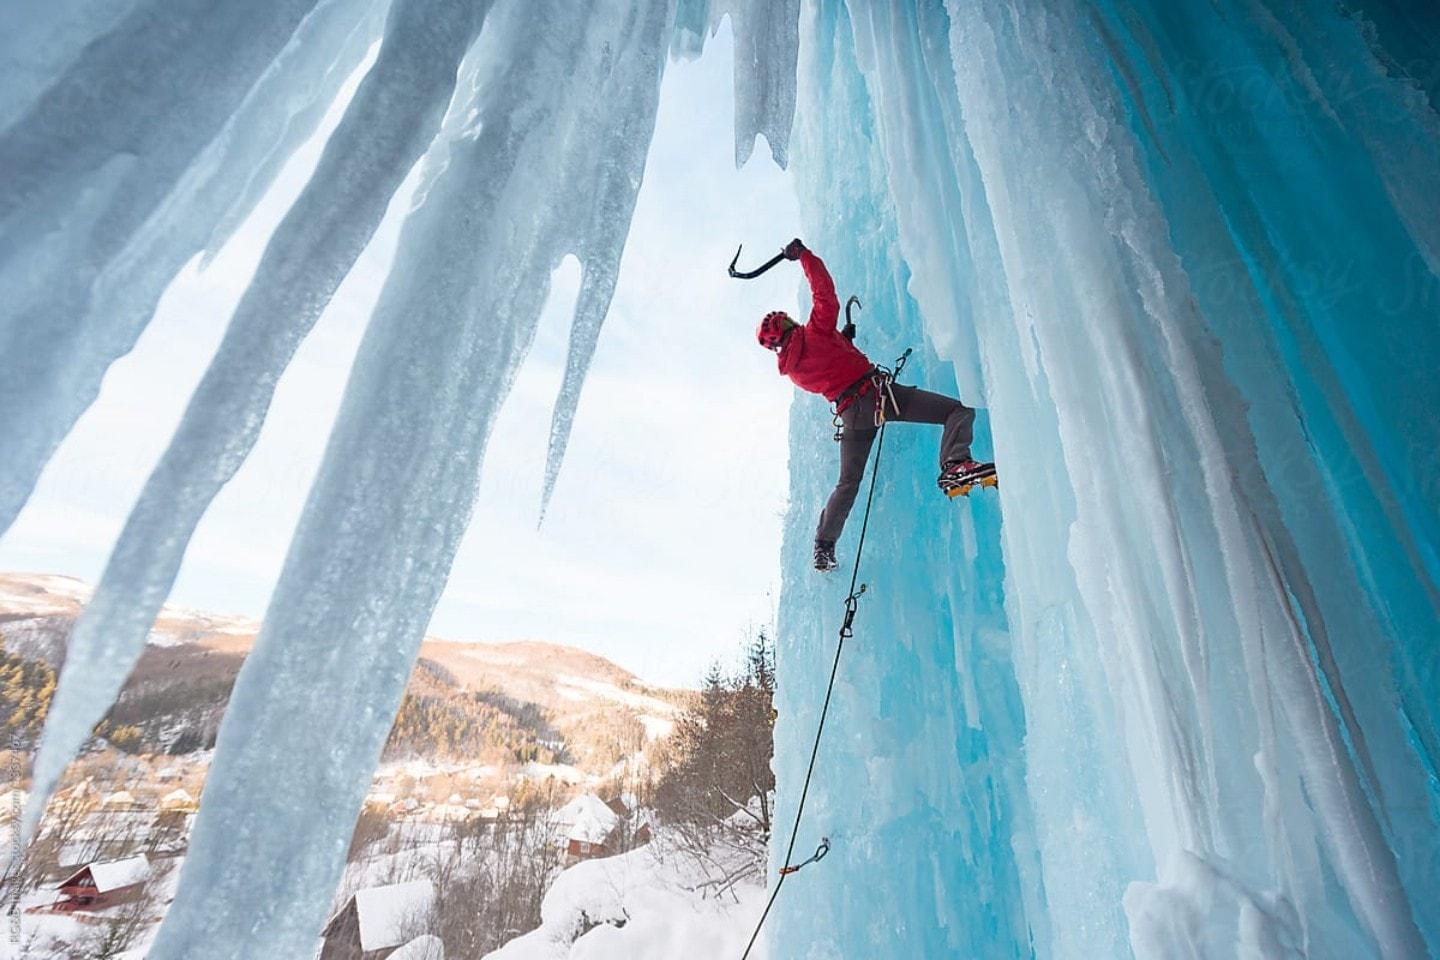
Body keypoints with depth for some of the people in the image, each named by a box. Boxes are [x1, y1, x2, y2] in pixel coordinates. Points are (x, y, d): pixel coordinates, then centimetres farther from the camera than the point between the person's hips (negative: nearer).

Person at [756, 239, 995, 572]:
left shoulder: (790, 368, 14)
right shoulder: (815, 332, -1)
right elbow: (824, 292, 3)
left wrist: (842, 338, 31)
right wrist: (804, 255, 13)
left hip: (850, 414, 6)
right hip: (875, 391, -6)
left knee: (847, 484, 18)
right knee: (958, 409, -4)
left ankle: (823, 546, 16)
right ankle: (954, 464, -30)